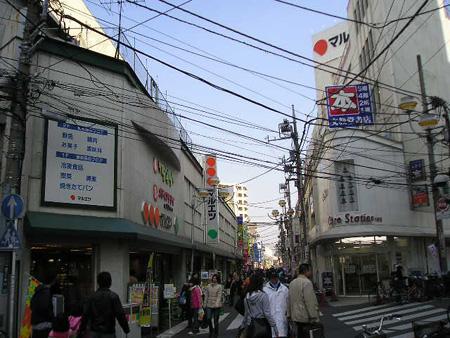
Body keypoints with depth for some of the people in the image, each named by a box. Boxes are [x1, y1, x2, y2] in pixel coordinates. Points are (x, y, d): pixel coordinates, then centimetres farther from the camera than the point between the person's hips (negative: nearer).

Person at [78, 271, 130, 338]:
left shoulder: (92, 297, 1)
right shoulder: (113, 297, -10)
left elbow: (85, 315, 2)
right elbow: (120, 315, -12)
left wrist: (81, 330, 12)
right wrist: (126, 328, 0)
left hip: (94, 332, 4)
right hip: (108, 332, -4)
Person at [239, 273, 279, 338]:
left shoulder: (247, 296, 0)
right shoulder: (263, 295, -16)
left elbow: (246, 313, 10)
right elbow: (267, 313, -17)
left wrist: (243, 324, 24)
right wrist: (275, 327, -10)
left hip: (251, 325, 5)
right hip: (263, 325, -5)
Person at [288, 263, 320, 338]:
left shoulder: (292, 283, 12)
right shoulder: (307, 282, -14)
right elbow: (310, 302, -19)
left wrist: (290, 315, 20)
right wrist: (314, 318, -16)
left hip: (296, 317, 8)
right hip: (306, 318, -8)